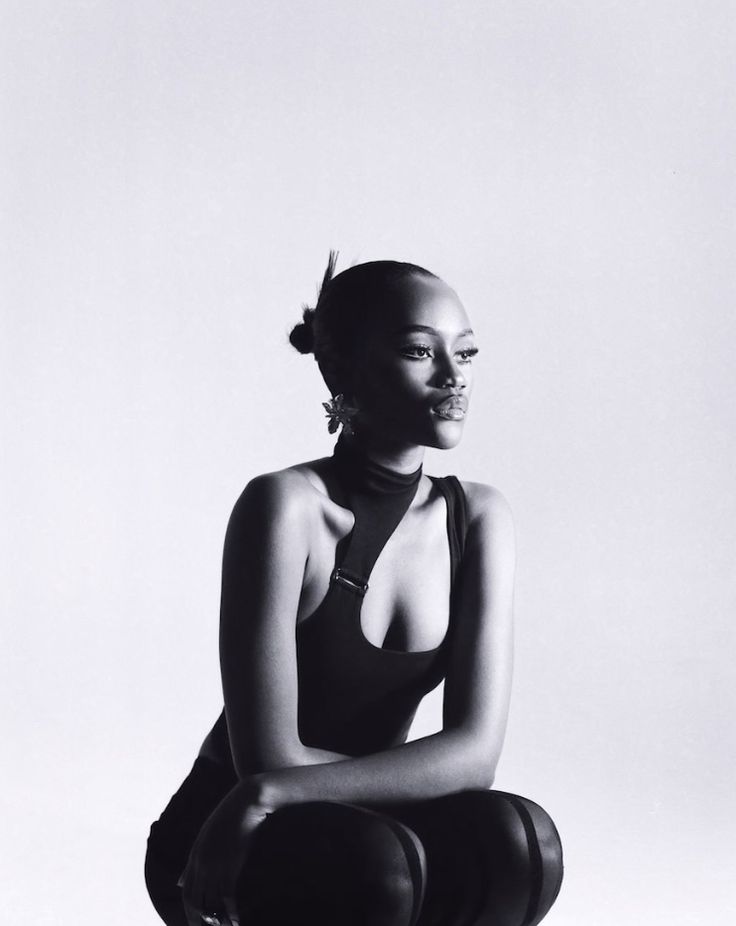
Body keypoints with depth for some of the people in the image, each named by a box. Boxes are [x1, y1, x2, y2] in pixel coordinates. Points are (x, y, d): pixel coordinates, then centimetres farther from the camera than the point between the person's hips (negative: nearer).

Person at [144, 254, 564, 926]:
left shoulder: (478, 518, -5)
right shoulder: (286, 506, -20)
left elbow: (477, 747, -15)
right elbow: (268, 760, -22)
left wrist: (273, 792, -26)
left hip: (361, 831, 4)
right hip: (226, 851, -4)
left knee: (519, 845, -26)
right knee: (375, 866, -35)